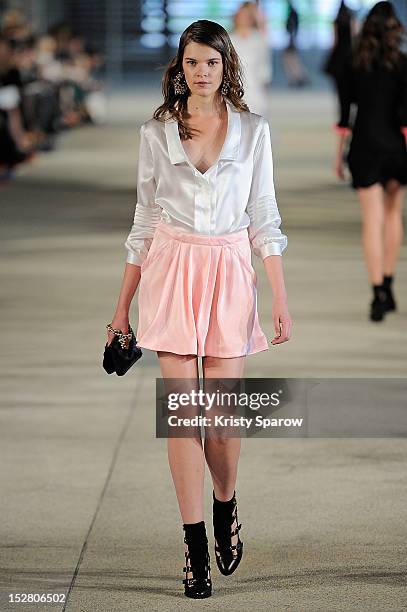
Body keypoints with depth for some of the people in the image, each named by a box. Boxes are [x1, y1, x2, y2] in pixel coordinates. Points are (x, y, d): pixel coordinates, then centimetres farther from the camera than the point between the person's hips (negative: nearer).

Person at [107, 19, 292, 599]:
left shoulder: (253, 131, 3)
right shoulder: (156, 133, 5)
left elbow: (264, 219, 5)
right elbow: (145, 221, 9)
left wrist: (281, 300, -1)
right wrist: (123, 306, 9)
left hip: (230, 274, 0)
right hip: (172, 273, 0)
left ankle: (226, 509, 29)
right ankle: (196, 546, 2)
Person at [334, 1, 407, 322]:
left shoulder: (354, 64, 1)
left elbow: (345, 113, 3)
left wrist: (339, 153, 11)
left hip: (365, 145, 0)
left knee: (372, 220, -2)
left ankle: (378, 292, -11)